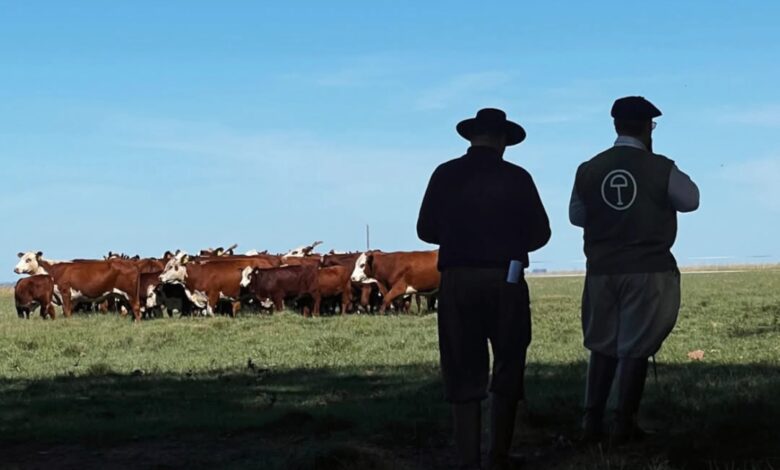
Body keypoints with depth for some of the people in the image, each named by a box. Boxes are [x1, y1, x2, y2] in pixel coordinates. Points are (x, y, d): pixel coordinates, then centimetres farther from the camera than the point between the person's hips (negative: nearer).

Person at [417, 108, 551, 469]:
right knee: (507, 369, 12)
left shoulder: (445, 175, 0)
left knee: (463, 372, 7)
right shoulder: (516, 178, -3)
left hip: (458, 281, 1)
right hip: (505, 281, -1)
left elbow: (426, 230, 4)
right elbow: (540, 234, 1)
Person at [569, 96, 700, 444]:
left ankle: (592, 422, 14)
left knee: (602, 346, 14)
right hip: (649, 271, -3)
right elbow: (691, 201, 5)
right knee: (635, 348, 3)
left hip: (601, 271, 3)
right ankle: (624, 425, 6)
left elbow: (576, 216, 9)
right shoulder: (660, 168, -9)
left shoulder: (588, 169, -2)